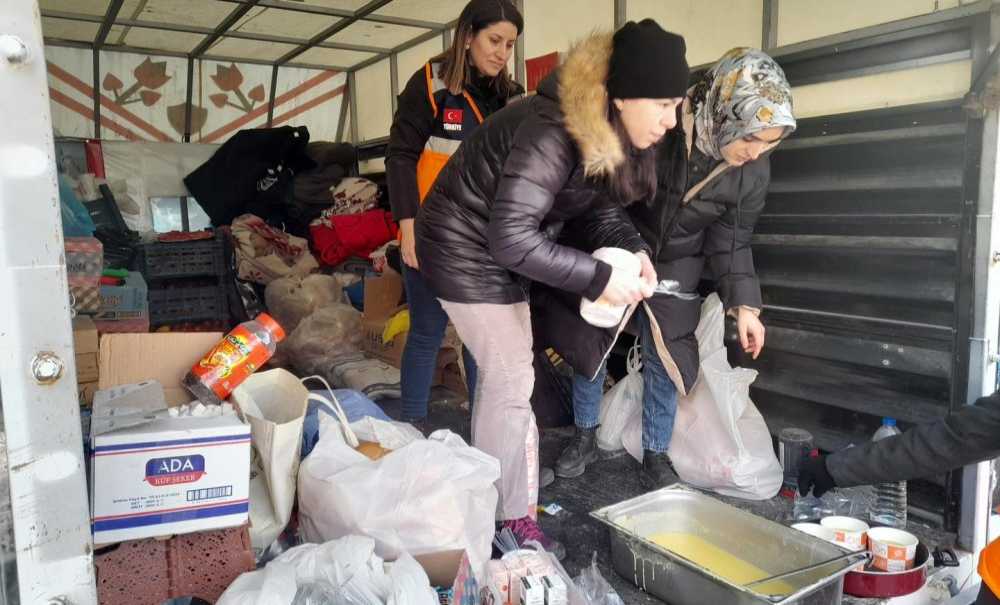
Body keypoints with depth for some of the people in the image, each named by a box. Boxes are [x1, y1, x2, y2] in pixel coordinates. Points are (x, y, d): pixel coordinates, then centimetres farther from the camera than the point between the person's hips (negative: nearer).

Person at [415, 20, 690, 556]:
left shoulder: (606, 132, -5)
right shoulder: (551, 134, -33)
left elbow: (601, 204, 5)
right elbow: (511, 239, -37)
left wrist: (633, 249, -14)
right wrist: (599, 277, -32)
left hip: (494, 250, 9)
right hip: (466, 249, -9)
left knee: (498, 373, 16)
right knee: (515, 382, -5)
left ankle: (485, 498, 33)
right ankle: (515, 520, 11)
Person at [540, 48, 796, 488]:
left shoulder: (754, 174, -17)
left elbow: (730, 242, -5)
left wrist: (744, 304, -13)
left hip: (676, 266, 2)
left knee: (665, 358, 2)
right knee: (590, 343, 6)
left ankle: (655, 458, 20)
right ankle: (585, 437, 28)